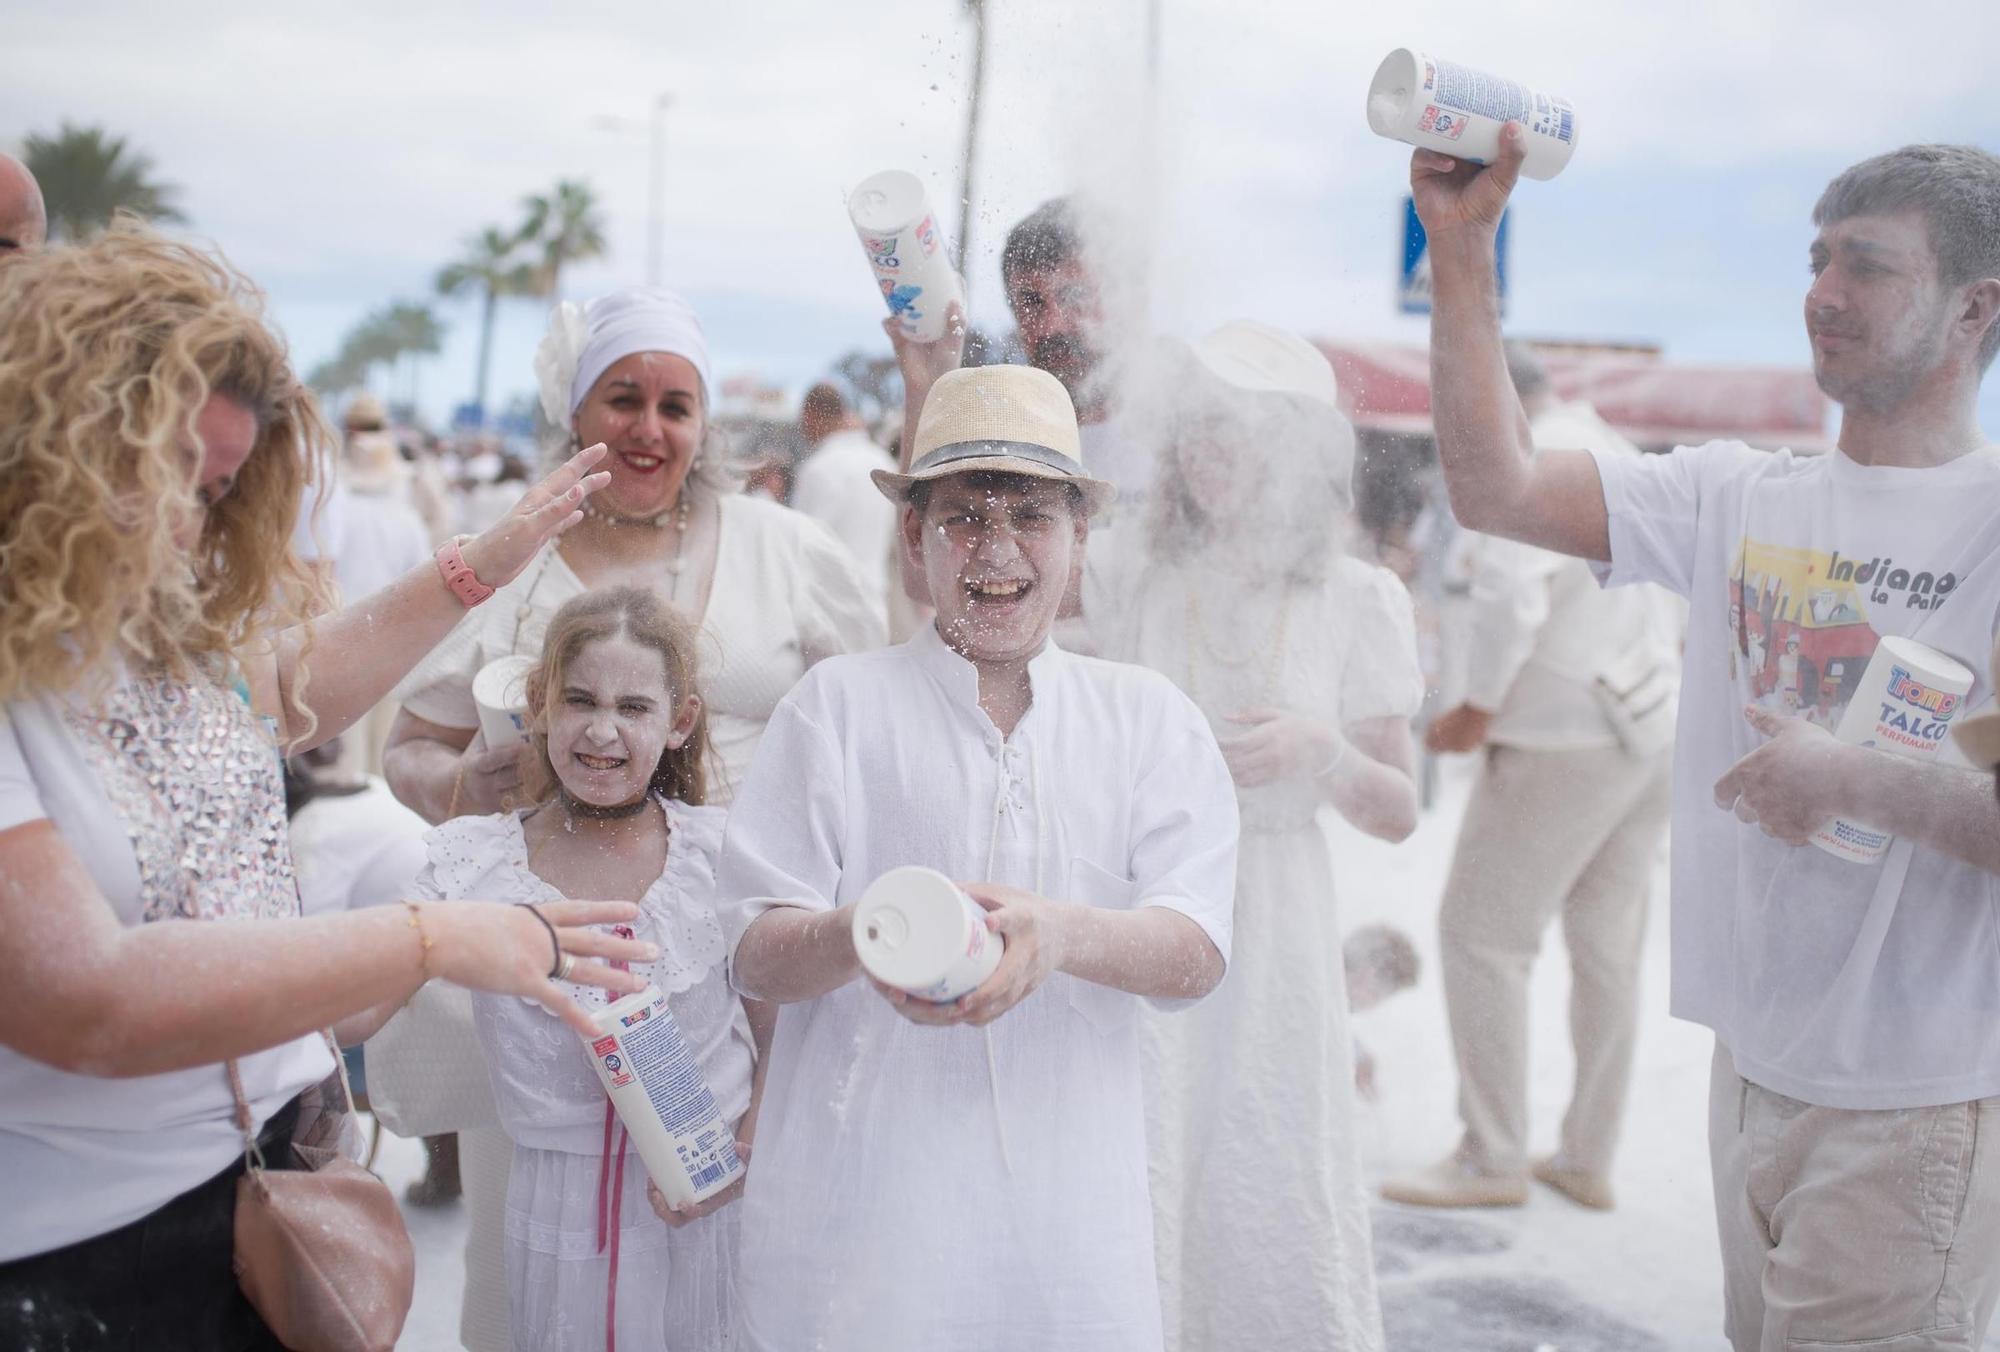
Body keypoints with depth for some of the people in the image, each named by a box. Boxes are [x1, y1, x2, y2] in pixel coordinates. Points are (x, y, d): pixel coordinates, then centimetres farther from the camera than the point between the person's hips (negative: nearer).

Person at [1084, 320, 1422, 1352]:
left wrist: (1318, 747, -13)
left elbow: (1398, 814, 7)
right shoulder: (1136, 582, 2)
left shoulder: (1355, 599, 2)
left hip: (1272, 927, 0)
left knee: (1275, 1194, 6)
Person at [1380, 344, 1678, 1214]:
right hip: (1655, 728, 9)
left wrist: (1476, 709, -14)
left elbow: (1510, 593, -25)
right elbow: (1665, 601, 18)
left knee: (1482, 934, -1)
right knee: (1608, 947, 12)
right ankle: (1589, 1161, 20)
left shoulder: (1530, 462, -10)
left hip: (1566, 739, -9)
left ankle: (1492, 1159, 3)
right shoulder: (1624, 457, 16)